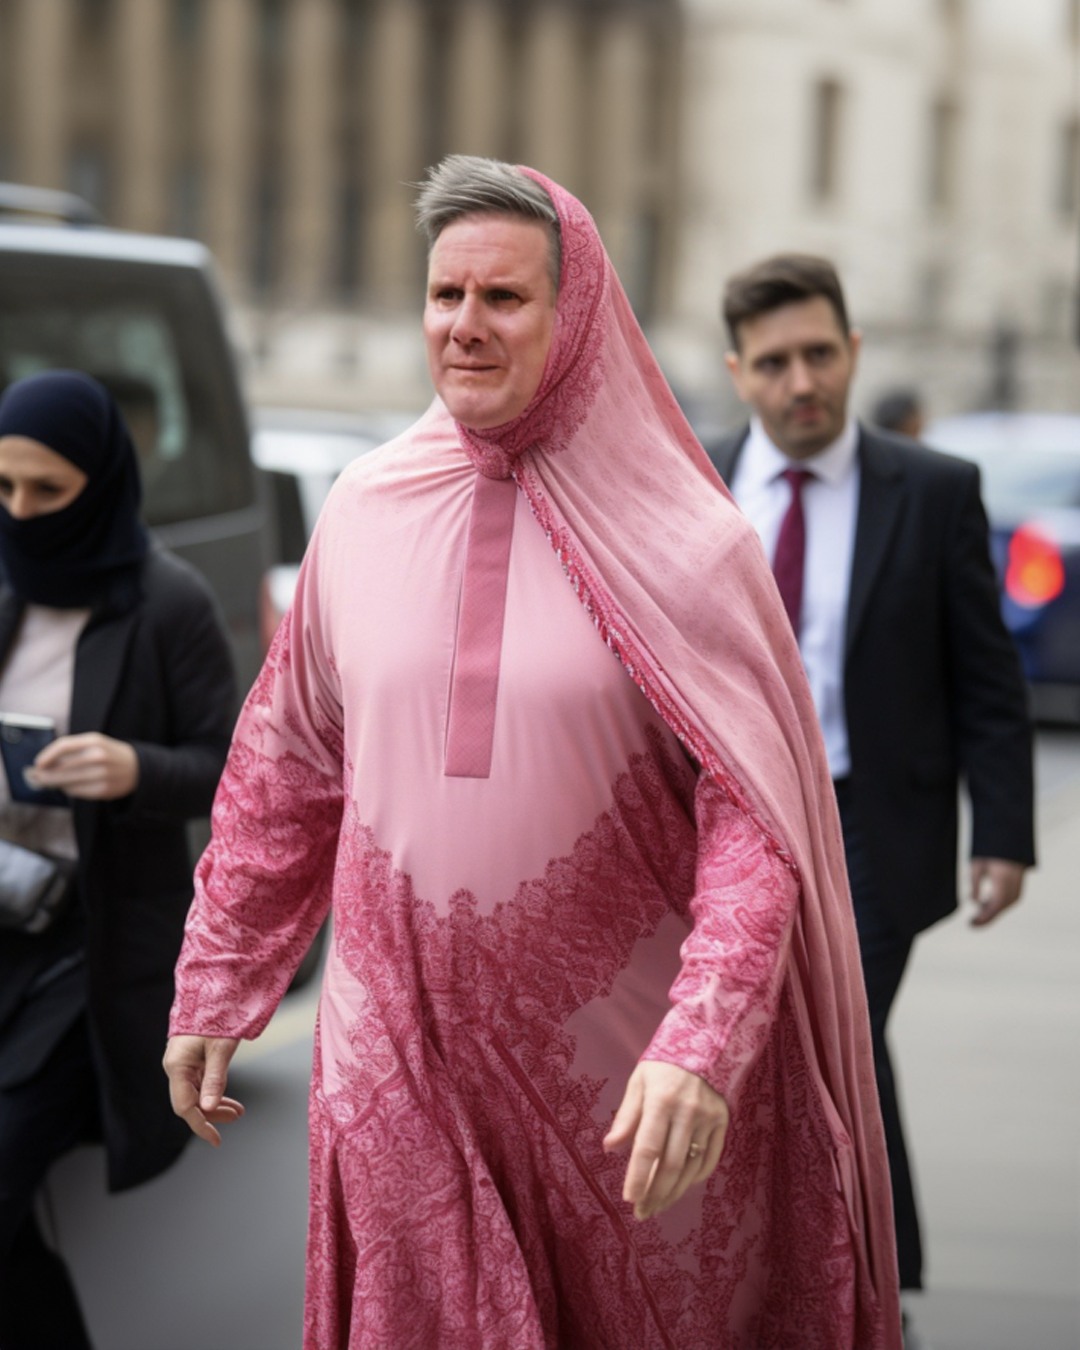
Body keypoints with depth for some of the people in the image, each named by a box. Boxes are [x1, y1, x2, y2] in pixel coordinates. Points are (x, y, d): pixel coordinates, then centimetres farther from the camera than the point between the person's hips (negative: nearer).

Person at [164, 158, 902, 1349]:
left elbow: (752, 815, -13)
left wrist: (704, 1047, -24)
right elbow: (281, 765, 12)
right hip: (400, 1061, 2)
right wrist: (213, 987, 11)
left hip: (619, 1071, -2)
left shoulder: (680, 538, -8)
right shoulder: (364, 513, 3)